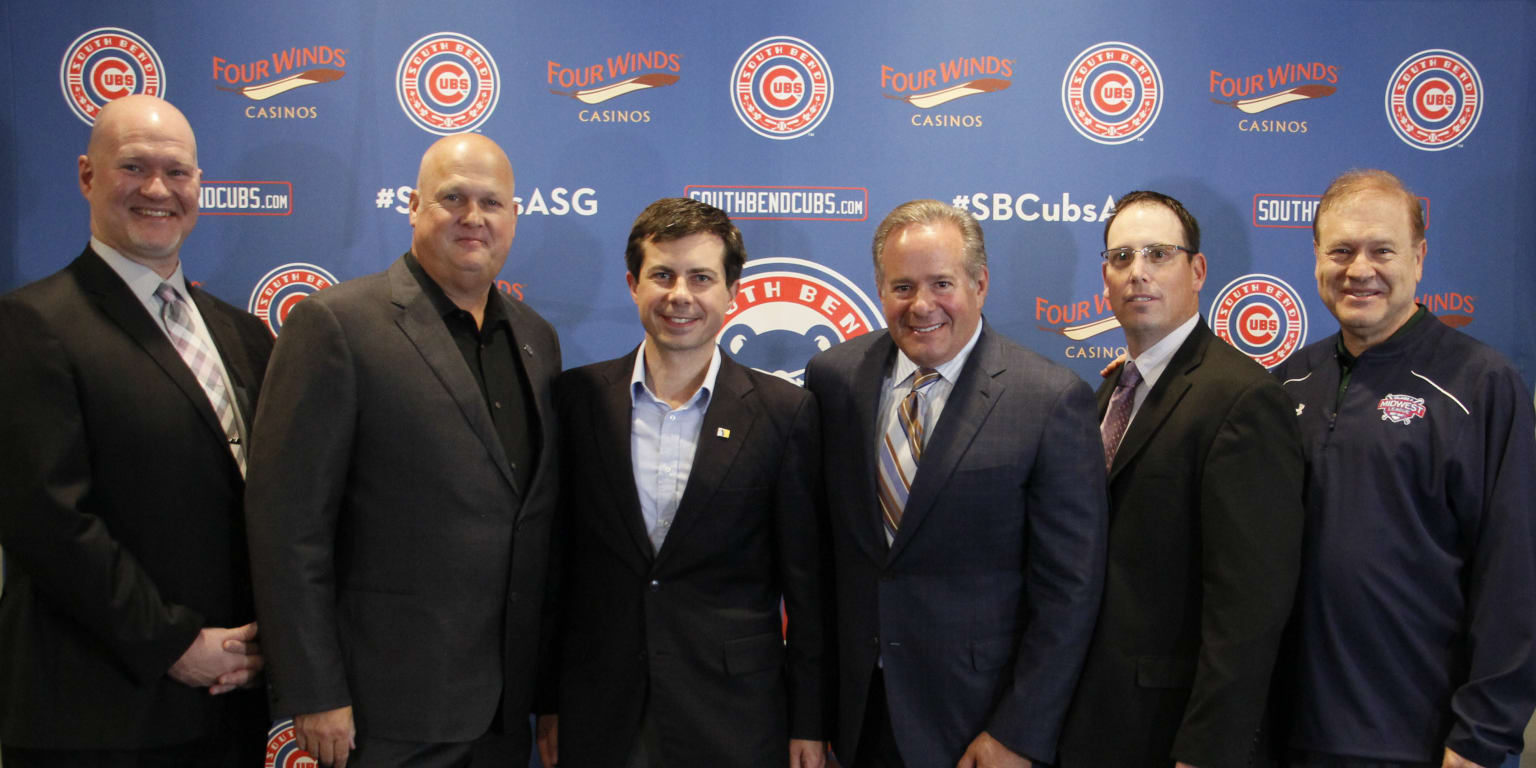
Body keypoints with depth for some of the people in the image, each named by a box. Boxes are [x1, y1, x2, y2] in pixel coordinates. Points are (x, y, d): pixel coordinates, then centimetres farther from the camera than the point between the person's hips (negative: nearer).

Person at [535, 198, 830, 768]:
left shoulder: (784, 411, -4)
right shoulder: (578, 397, 1)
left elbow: (807, 585, -2)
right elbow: (554, 562, 5)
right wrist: (548, 703, 5)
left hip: (734, 720, -1)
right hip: (598, 718, 2)